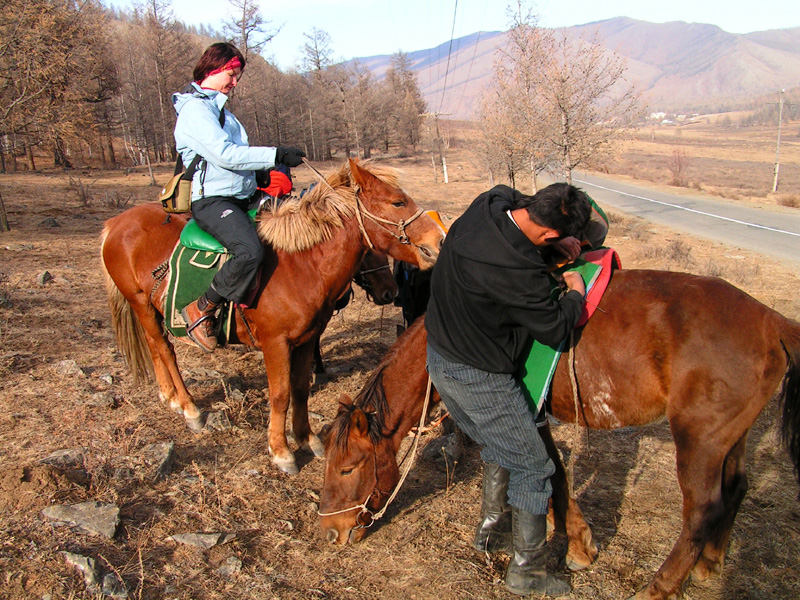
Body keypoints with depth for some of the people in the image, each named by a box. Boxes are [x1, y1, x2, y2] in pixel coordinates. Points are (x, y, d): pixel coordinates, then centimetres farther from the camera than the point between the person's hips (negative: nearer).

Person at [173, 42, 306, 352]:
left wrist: (270, 173, 9)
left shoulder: (219, 108, 21)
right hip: (210, 200, -10)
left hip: (242, 196, 10)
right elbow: (225, 154, -22)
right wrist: (276, 155, -22)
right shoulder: (194, 108, -9)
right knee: (250, 250, -34)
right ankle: (202, 308, -15)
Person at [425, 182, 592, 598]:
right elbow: (554, 328, -19)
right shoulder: (518, 268, -33)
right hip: (479, 377, -9)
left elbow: (508, 196, 17)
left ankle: (490, 529, 45)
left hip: (439, 357, 9)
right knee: (531, 468, 10)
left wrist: (558, 240, 4)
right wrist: (575, 292, 2)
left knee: (498, 448, 29)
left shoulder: (489, 202, -9)